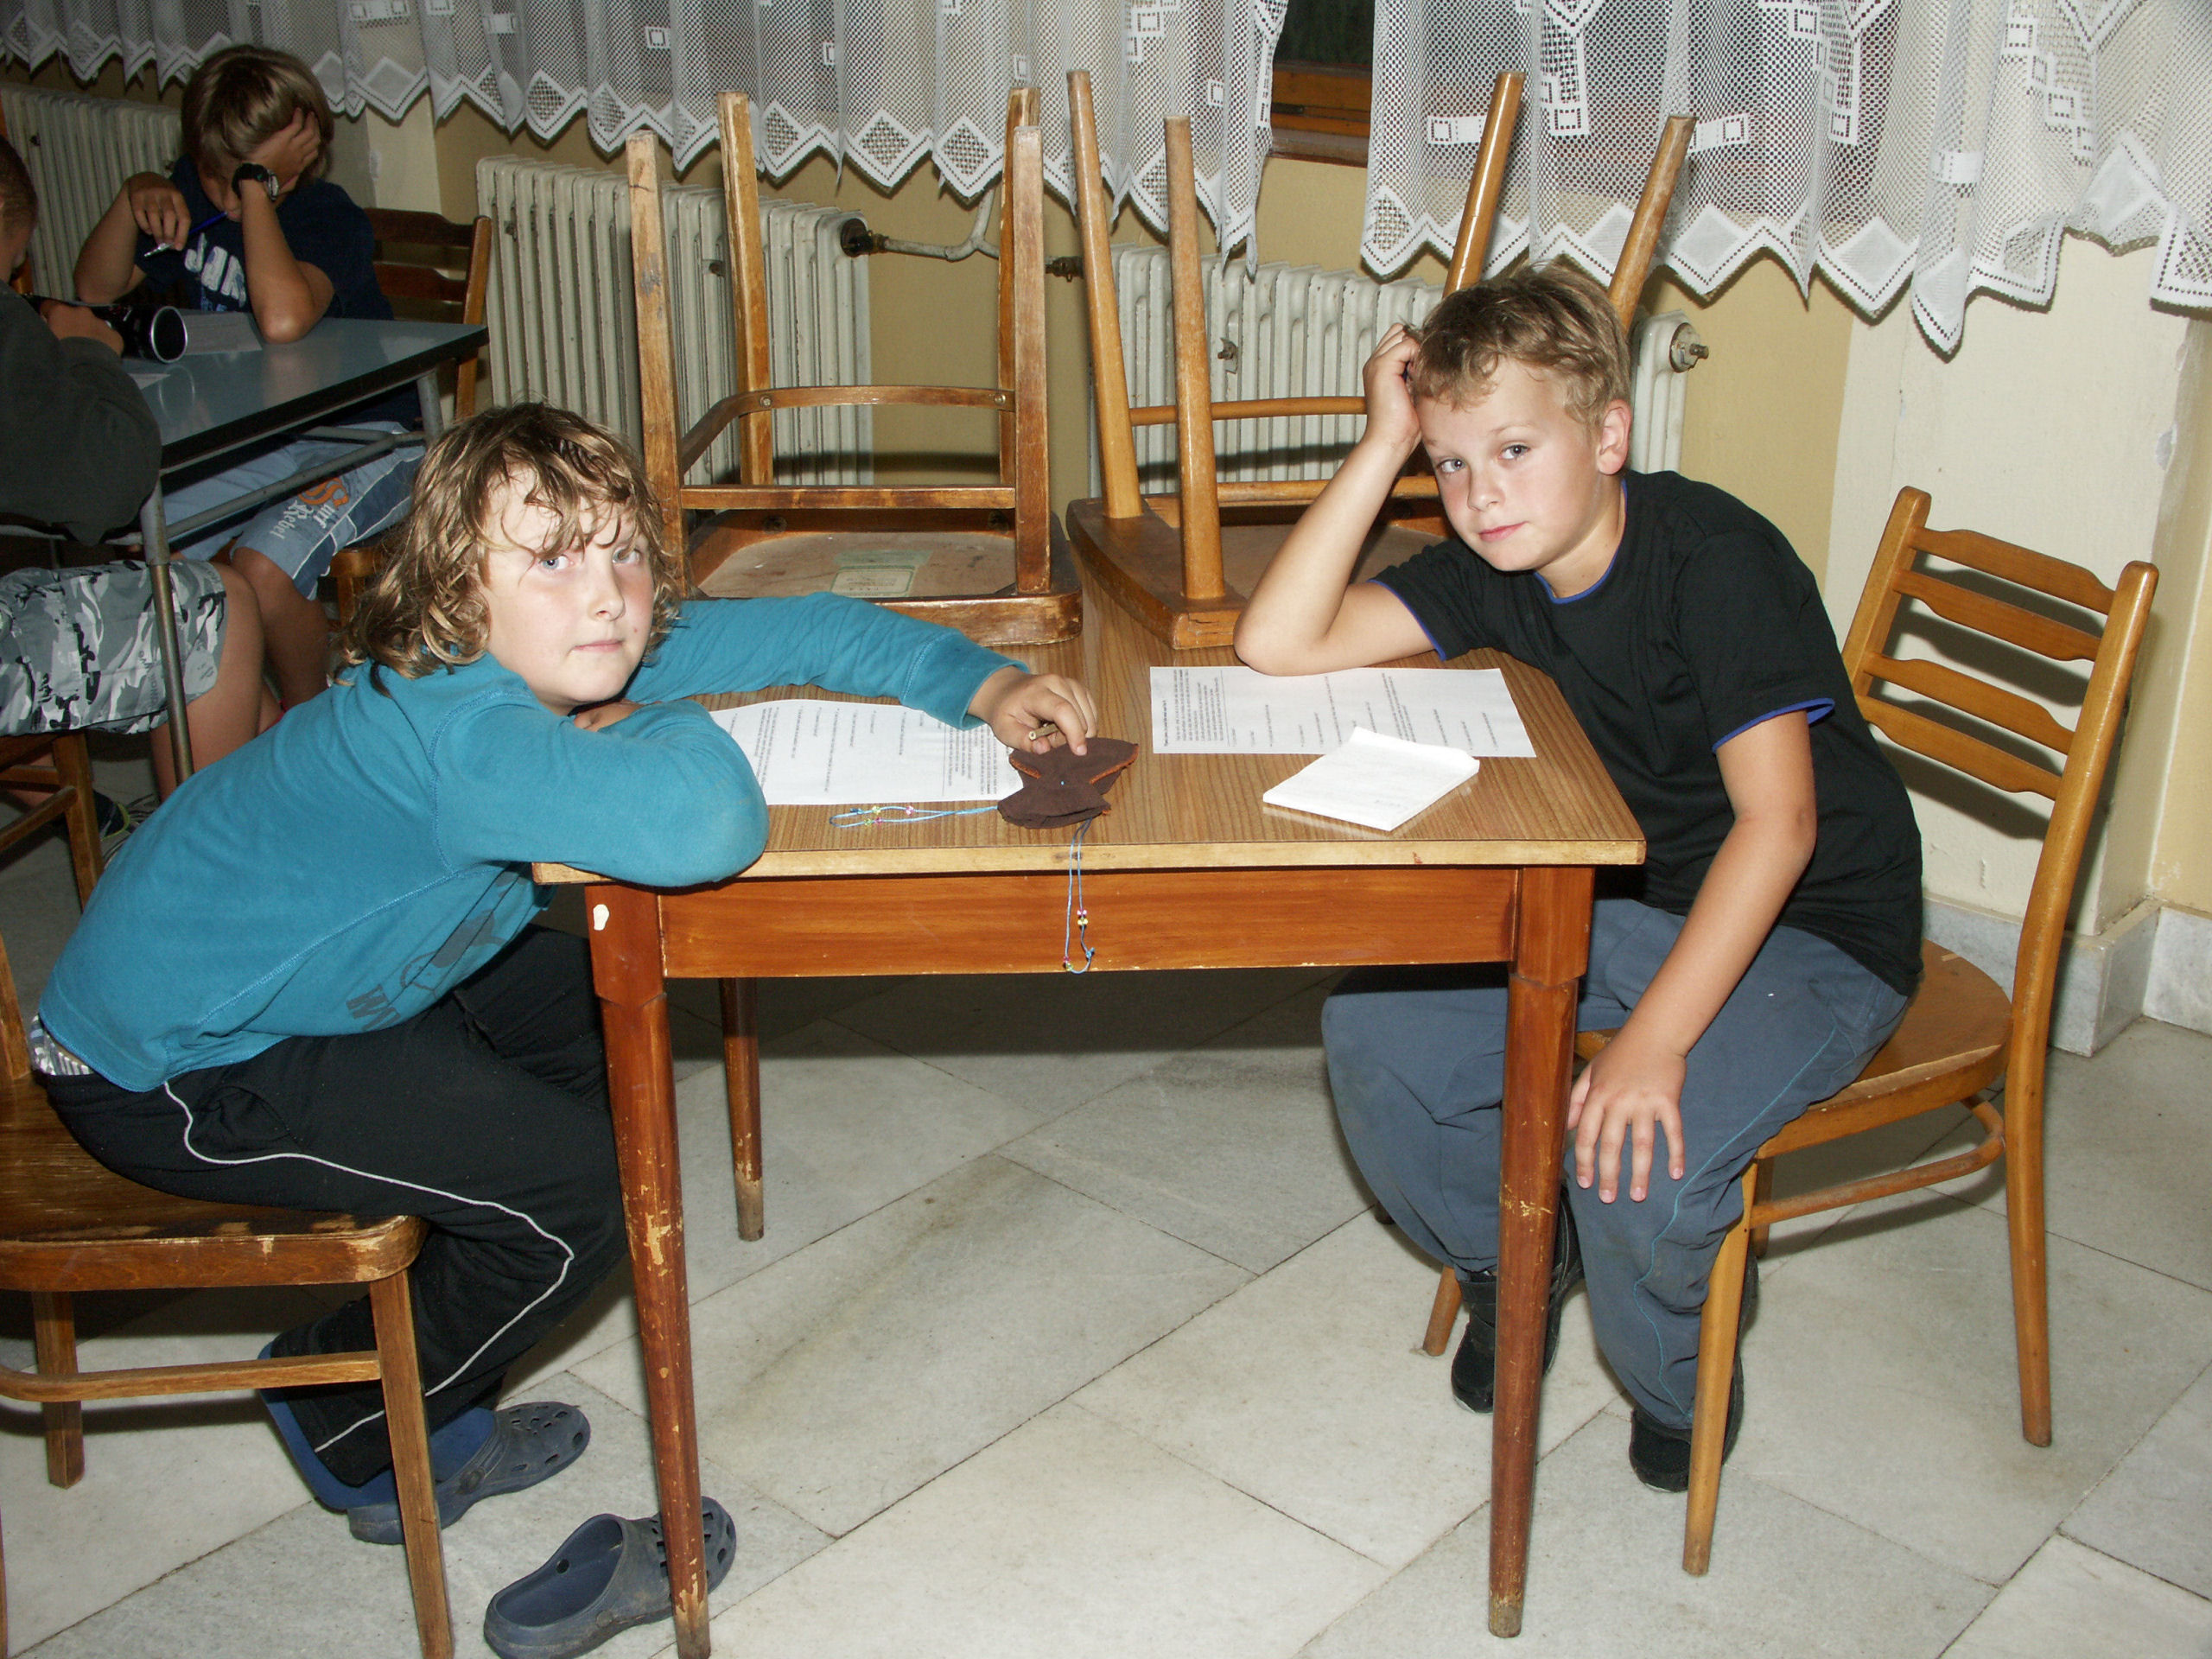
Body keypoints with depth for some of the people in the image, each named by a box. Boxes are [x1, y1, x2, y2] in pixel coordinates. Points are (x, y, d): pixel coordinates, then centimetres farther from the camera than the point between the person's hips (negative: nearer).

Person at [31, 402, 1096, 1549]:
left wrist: (981, 686, -9)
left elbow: (797, 630, 2)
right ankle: (357, 1431, 18)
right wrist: (650, 729, -30)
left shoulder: (575, 665, -9)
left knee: (596, 1018, 21)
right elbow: (703, 828, -53)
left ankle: (437, 1408, 33)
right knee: (583, 1189, -11)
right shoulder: (458, 728, -36)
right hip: (170, 1073, -10)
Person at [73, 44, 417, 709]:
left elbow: (282, 319, -41)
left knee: (263, 569, -32)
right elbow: (97, 289, 11)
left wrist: (258, 186, -33)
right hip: (245, 440, 7)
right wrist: (131, 198, -7)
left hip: (360, 437, -7)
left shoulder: (328, 217, -19)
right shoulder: (195, 192, 4)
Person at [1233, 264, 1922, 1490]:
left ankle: (1678, 1388, 7)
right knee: (1372, 1035, -8)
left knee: (1633, 1155, -29)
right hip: (1623, 906, 7)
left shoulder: (1716, 560, -23)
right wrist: (1383, 445, -16)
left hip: (1810, 932, -6)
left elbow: (1777, 822, -28)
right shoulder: (1493, 569, -4)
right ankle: (1510, 1265, 19)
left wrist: (1653, 1040, -35)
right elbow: (1279, 646, -13)